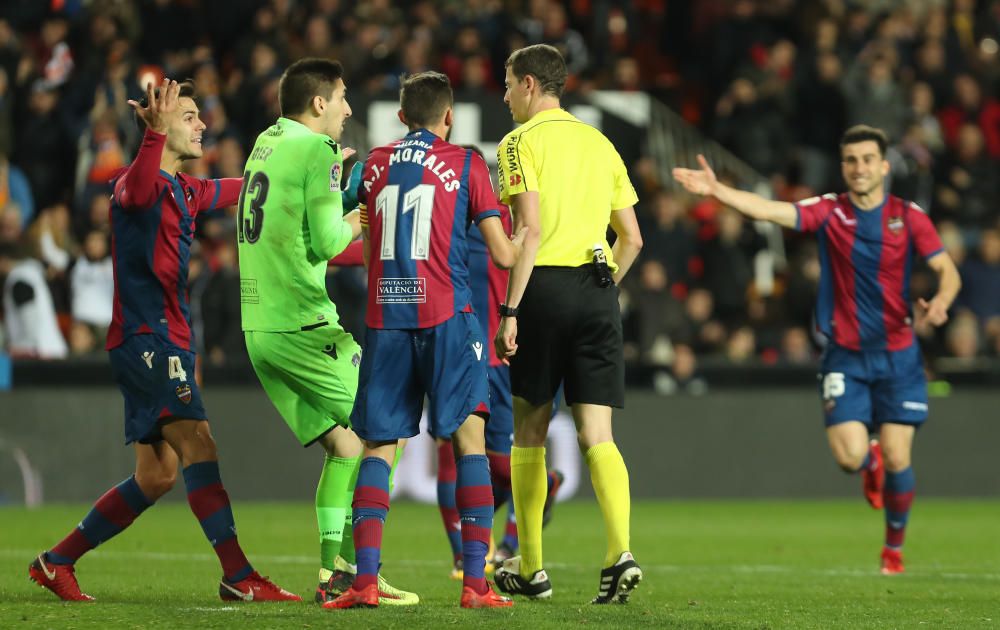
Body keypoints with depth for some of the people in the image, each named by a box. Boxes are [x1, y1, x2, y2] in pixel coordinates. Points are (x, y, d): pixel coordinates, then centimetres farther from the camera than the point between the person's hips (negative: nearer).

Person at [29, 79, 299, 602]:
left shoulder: (183, 189, 18)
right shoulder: (137, 182, -11)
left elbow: (224, 191, 40)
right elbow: (137, 191, -37)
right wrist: (157, 133, -52)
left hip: (167, 340, 10)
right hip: (146, 337, -10)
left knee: (156, 476, 10)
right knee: (199, 445, -18)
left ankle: (56, 563, 18)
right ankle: (240, 577, -23)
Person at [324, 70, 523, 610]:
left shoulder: (375, 164, 15)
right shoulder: (465, 165, 3)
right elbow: (503, 254, 3)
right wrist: (526, 239, 24)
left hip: (384, 317, 3)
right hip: (445, 317, -3)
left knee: (378, 448, 5)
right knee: (468, 439, -1)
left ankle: (364, 580, -7)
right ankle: (475, 582, -11)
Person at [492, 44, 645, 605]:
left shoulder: (522, 142, -3)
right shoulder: (600, 144, 16)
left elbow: (530, 229, -14)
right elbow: (632, 238, 14)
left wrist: (510, 310, -14)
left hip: (544, 285, -4)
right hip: (598, 290, 5)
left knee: (529, 433, 9)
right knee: (597, 437, 0)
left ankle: (531, 569, 14)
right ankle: (620, 553, -20)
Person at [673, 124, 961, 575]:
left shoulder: (908, 217, -3)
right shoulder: (830, 211, -4)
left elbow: (948, 271, -2)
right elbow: (769, 210, -17)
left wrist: (940, 301, -25)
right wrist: (716, 190, -32)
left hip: (897, 355, 0)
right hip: (845, 355, 0)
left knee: (897, 459, -5)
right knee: (849, 456, -13)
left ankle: (894, 546, 20)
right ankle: (870, 463, 27)